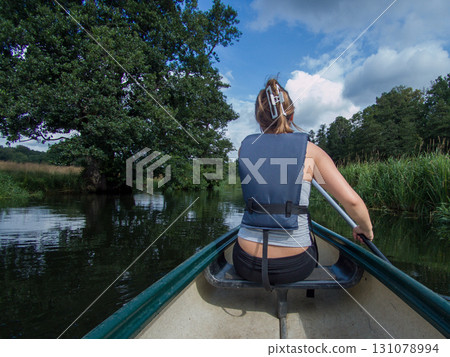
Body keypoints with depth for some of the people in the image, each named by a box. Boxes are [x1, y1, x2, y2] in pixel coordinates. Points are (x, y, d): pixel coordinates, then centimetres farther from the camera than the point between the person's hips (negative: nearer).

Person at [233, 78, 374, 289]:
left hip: (247, 264, 1)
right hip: (294, 266, 0)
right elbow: (352, 200, -12)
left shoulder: (245, 147, -1)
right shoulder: (310, 151, -7)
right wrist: (366, 228, 11)